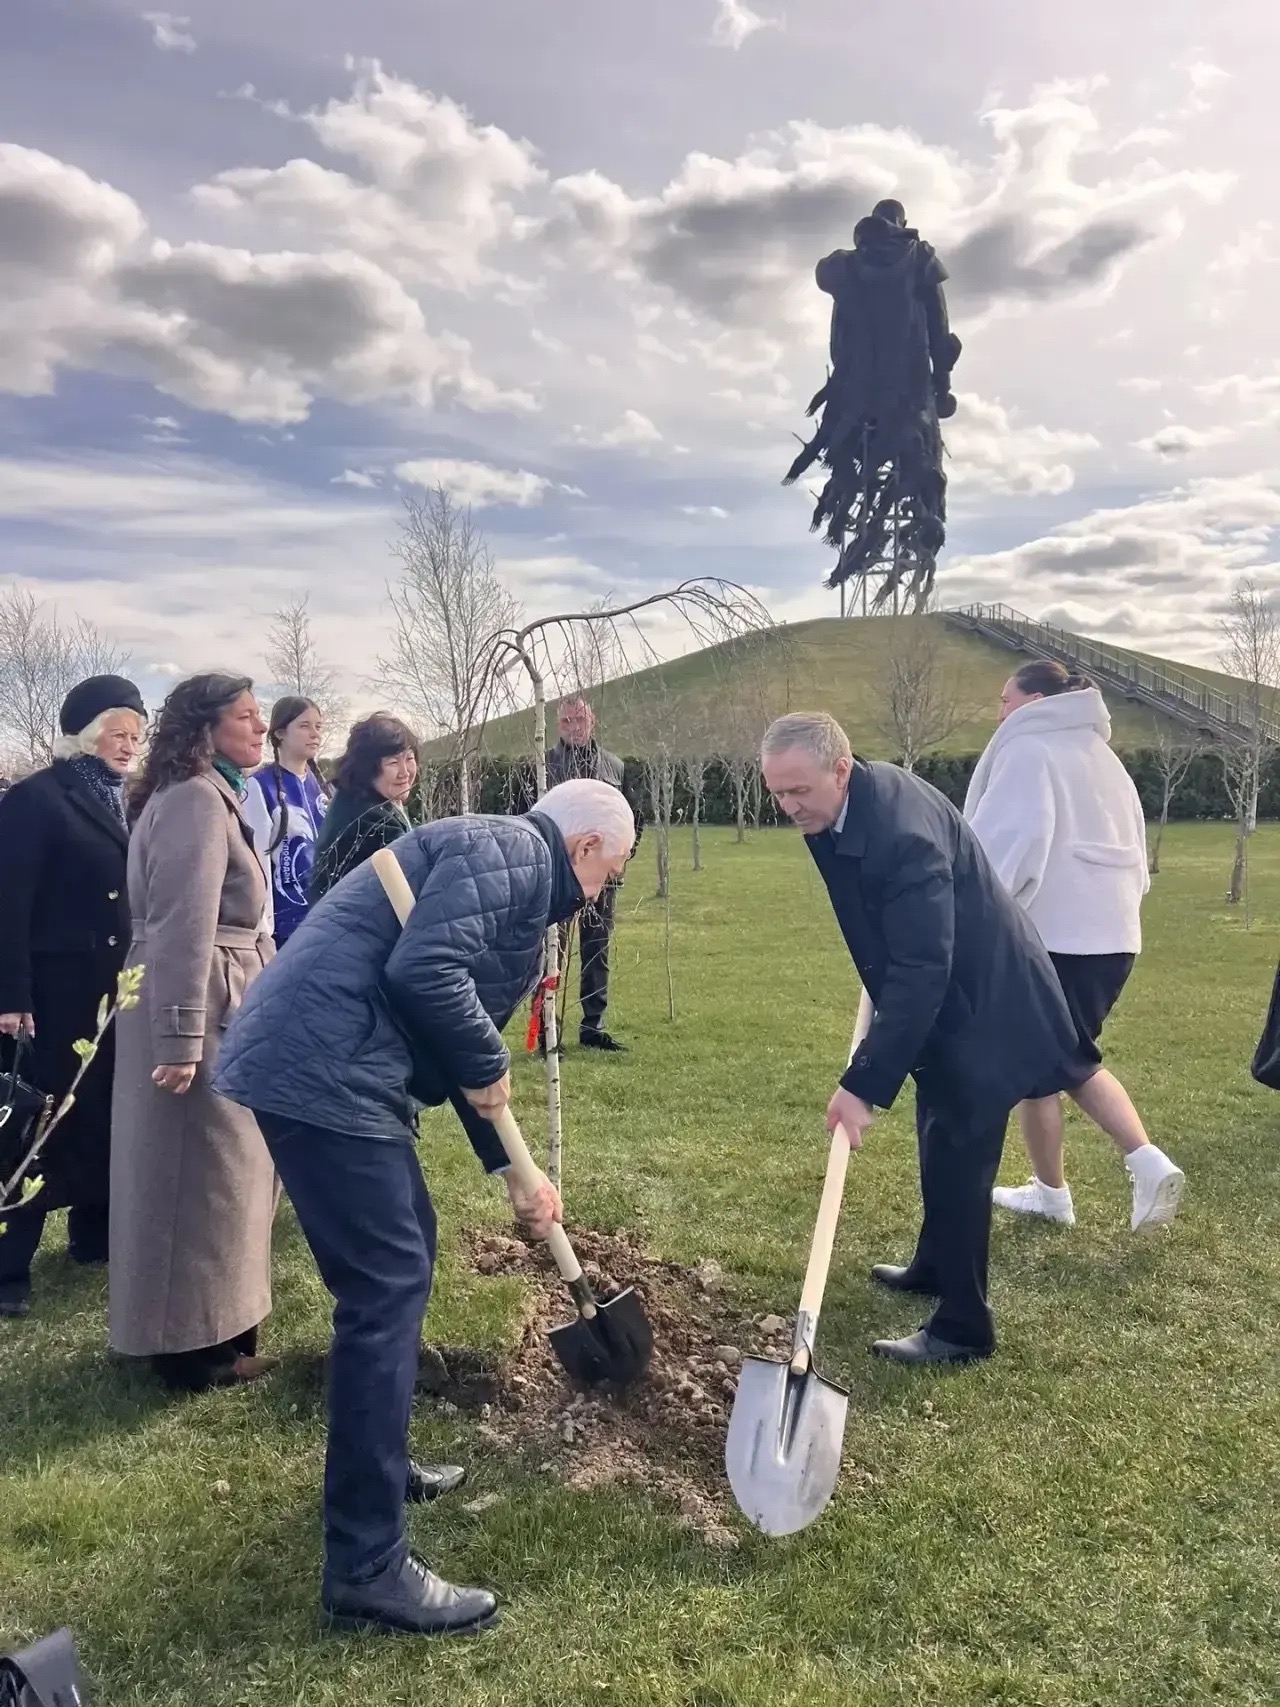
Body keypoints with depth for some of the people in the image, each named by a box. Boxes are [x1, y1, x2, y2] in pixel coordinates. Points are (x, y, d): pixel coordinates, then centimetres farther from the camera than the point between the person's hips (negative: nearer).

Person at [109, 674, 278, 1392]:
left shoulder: (215, 795, 17)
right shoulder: (196, 799, -17)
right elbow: (183, 926, -24)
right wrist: (181, 1041, -26)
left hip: (223, 1004, 11)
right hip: (200, 1010, -11)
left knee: (219, 1167, 18)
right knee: (203, 1172, 0)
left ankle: (203, 1328, 32)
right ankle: (194, 1345, 15)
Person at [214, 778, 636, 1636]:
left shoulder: (519, 887, 24)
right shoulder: (508, 851, -8)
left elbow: (472, 1057, 27)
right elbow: (422, 969, -24)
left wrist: (513, 1170, 27)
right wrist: (487, 1066, -8)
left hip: (337, 1069, 11)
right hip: (322, 1071, -11)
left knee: (404, 1253, 21)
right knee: (388, 1284, -7)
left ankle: (379, 1462, 38)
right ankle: (367, 1566, 3)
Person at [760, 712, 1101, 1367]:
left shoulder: (904, 834, -35)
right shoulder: (851, 801, -5)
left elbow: (920, 973, -37)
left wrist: (864, 1084, -37)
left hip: (981, 1004, -10)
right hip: (947, 994, 10)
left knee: (957, 1158, -3)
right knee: (939, 1144, 24)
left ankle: (963, 1326, 12)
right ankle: (935, 1265, 43)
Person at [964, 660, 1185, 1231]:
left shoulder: (1027, 751, -7)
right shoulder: (1100, 755, 20)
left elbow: (1007, 844, -20)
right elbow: (1133, 850, 21)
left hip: (1052, 935, -9)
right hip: (1111, 933, 9)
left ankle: (1051, 1194, 18)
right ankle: (1148, 1162, 4)